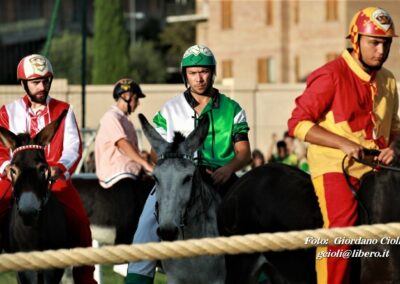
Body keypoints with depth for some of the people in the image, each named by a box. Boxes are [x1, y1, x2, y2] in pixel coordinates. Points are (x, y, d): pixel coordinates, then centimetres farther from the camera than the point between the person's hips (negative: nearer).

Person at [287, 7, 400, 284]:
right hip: (335, 167, -7)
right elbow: (298, 123, -9)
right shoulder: (331, 76, -7)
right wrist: (344, 143, -18)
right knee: (340, 230, -21)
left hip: (374, 168, 7)